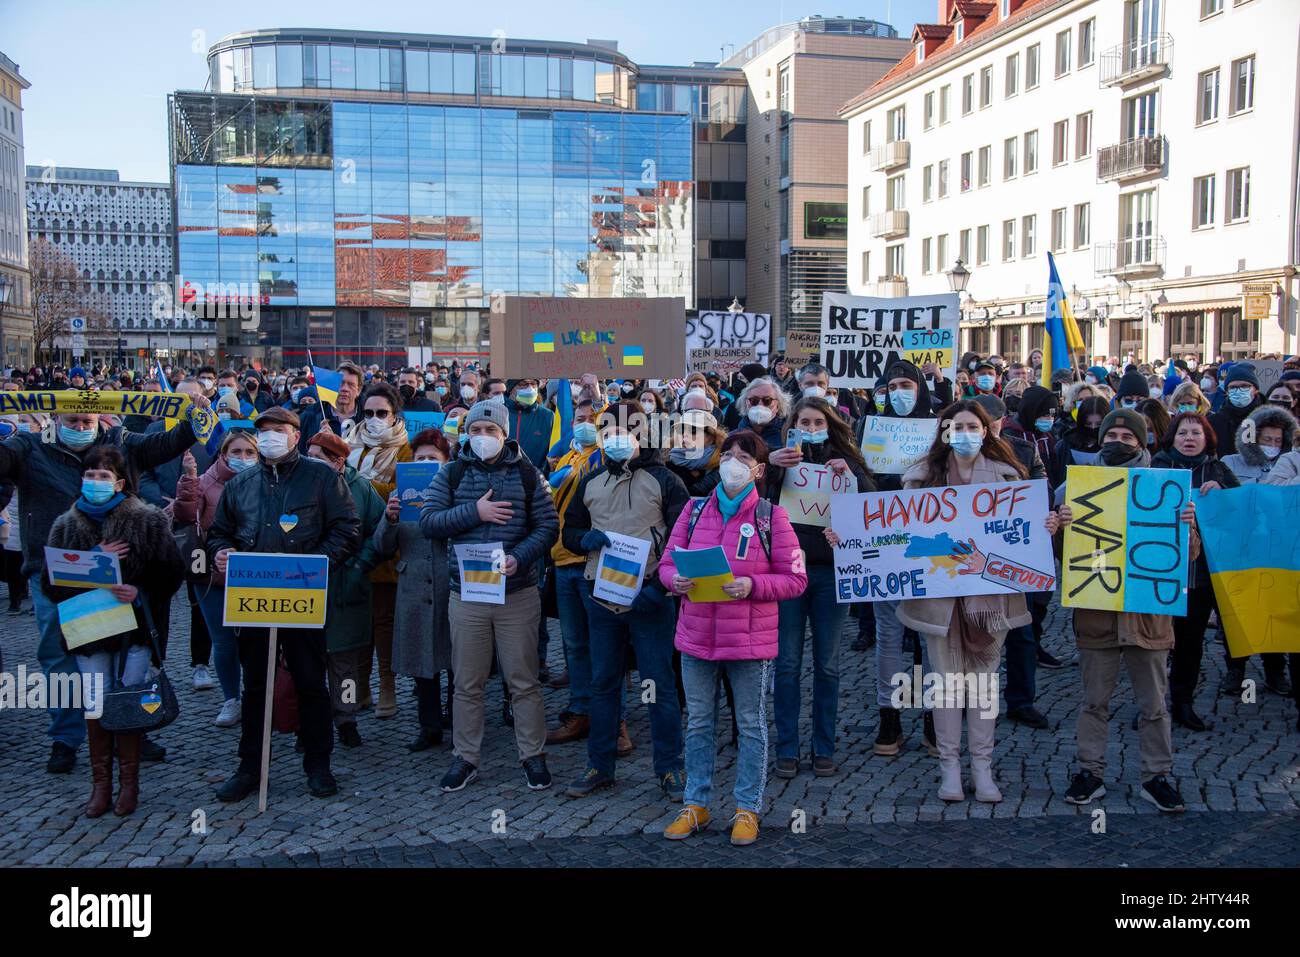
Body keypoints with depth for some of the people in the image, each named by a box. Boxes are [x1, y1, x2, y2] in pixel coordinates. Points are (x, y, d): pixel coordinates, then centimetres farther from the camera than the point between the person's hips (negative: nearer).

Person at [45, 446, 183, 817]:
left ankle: (129, 783, 14)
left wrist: (140, 594, -17)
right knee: (95, 708, 1)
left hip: (134, 627, -2)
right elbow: (51, 583, 1)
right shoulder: (66, 525, 6)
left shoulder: (148, 521, -3)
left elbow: (171, 574, -2)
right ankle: (101, 784, 14)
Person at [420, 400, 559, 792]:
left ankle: (533, 756, 18)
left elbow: (548, 526, 0)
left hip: (518, 594, -1)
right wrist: (475, 512, -14)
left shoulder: (525, 474, 2)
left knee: (524, 681, 5)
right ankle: (466, 758, 21)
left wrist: (519, 558, -16)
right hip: (465, 594, 1)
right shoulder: (451, 473, 5)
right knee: (468, 684, 9)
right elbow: (428, 521, -3)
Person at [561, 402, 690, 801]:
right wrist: (585, 539, -6)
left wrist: (661, 584, -17)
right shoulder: (590, 483, 13)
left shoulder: (664, 480, -1)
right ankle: (599, 766, 22)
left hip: (649, 598, -4)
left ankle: (670, 767, 12)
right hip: (601, 597, 4)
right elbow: (569, 531, 19)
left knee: (660, 684, 1)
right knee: (603, 684, 11)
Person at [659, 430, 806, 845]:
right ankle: (695, 805, 24)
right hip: (696, 636, 3)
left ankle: (747, 809, 20)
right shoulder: (694, 510, 5)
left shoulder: (772, 516, -4)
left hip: (750, 639, -3)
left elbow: (795, 579, -5)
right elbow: (666, 563, 8)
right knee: (699, 723, 12)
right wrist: (676, 580, -14)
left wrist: (752, 585, -21)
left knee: (751, 725, 8)